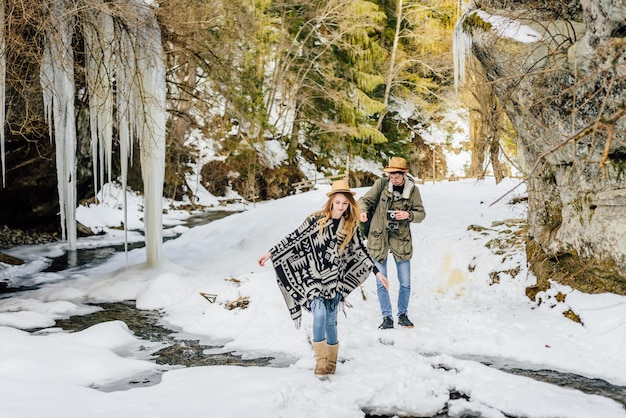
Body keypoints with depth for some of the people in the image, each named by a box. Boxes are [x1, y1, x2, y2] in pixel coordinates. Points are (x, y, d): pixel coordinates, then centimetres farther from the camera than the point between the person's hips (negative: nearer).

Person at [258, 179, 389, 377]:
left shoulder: (351, 225, 2)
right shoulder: (316, 219, -6)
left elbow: (360, 250, 12)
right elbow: (293, 238, -2)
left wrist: (377, 272, 12)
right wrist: (270, 253, -3)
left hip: (334, 279, 2)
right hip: (312, 277, -2)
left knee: (330, 321, 5)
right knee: (320, 314, -19)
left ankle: (331, 363, 22)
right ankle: (320, 360, -6)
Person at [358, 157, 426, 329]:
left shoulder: (413, 189, -6)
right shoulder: (381, 184, -8)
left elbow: (421, 214, -1)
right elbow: (365, 200, -5)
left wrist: (408, 215, -22)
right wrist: (362, 211, -27)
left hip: (401, 239, 1)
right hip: (379, 238, -1)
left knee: (405, 283, 8)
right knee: (382, 283, 3)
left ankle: (403, 314, 28)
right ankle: (387, 317, 18)